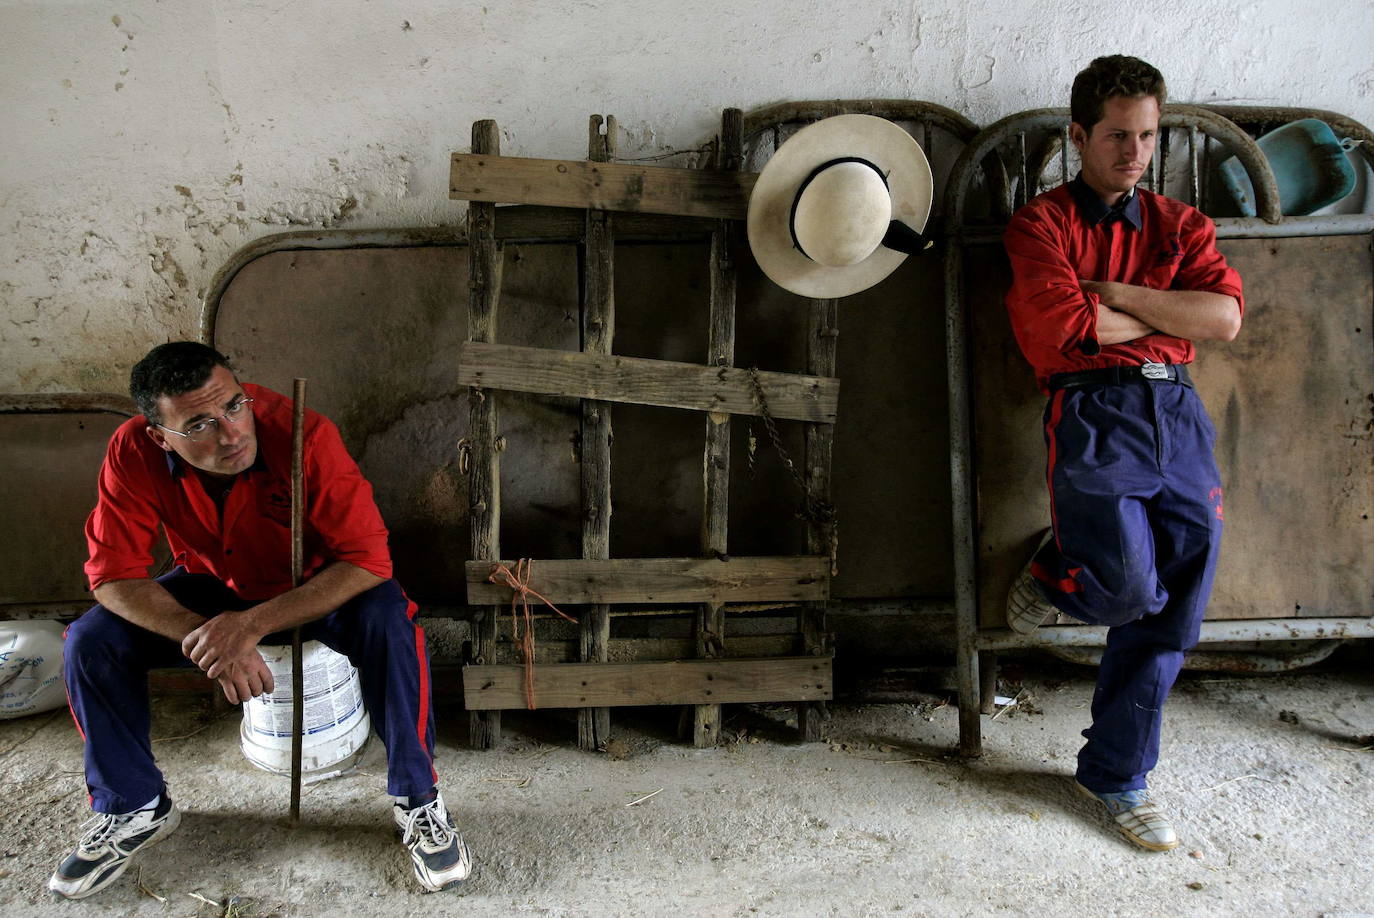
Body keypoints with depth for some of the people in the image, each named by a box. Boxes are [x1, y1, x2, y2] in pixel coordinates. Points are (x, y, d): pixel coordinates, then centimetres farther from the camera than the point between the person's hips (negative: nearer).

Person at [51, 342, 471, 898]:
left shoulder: (304, 435, -33)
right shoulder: (134, 452, -23)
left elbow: (368, 559, -33)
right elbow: (113, 575, -19)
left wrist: (253, 625, -39)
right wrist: (209, 639, -32)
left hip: (317, 588, -3)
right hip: (213, 590, 3)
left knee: (388, 623, -33)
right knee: (90, 641, -16)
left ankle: (417, 800, -13)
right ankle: (133, 808, 8)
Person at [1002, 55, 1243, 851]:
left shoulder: (1180, 225, 20)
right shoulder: (1042, 223, 8)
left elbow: (1225, 315, 3)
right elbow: (1070, 323, -8)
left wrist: (1118, 294, -3)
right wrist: (1169, 316, 3)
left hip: (1179, 412, 5)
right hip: (1095, 410, -4)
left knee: (1174, 609, 3)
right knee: (1131, 587, -20)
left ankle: (1117, 773, 19)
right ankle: (1053, 573, 18)